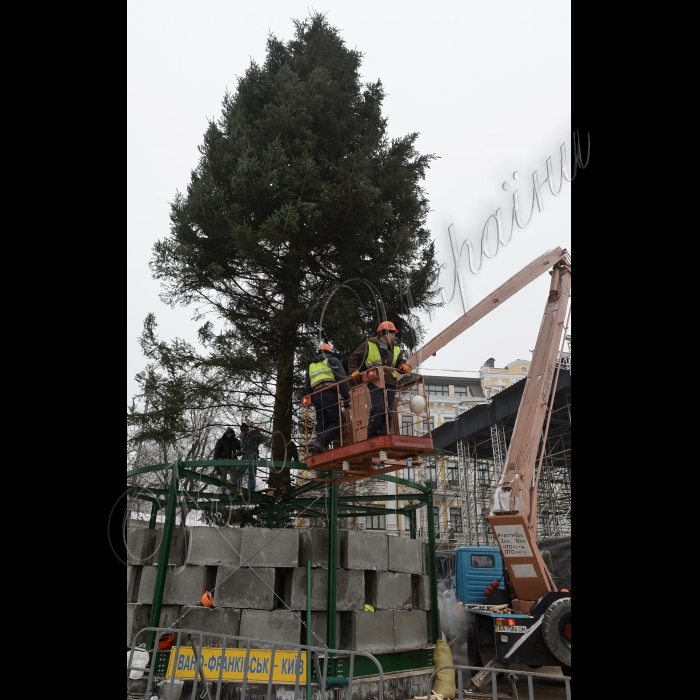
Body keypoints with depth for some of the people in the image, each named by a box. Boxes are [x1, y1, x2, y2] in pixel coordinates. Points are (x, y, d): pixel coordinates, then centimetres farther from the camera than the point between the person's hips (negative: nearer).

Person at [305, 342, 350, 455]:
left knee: (321, 426, 6)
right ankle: (319, 444, -27)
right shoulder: (333, 360, 13)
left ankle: (319, 446, -7)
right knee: (336, 423, -10)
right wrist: (346, 398, -5)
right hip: (329, 395, -6)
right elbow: (342, 379, -1)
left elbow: (308, 387, 24)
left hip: (316, 397, 6)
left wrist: (312, 402, 22)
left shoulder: (311, 366, 30)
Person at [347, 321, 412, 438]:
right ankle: (371, 436, -8)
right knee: (378, 408, -20)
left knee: (388, 412, 2)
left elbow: (400, 361, 19)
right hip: (375, 382, -5)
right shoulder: (369, 345, 7)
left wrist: (403, 366, -5)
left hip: (390, 383, 5)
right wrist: (354, 371, -4)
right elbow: (353, 359, 12)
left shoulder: (395, 349, 21)